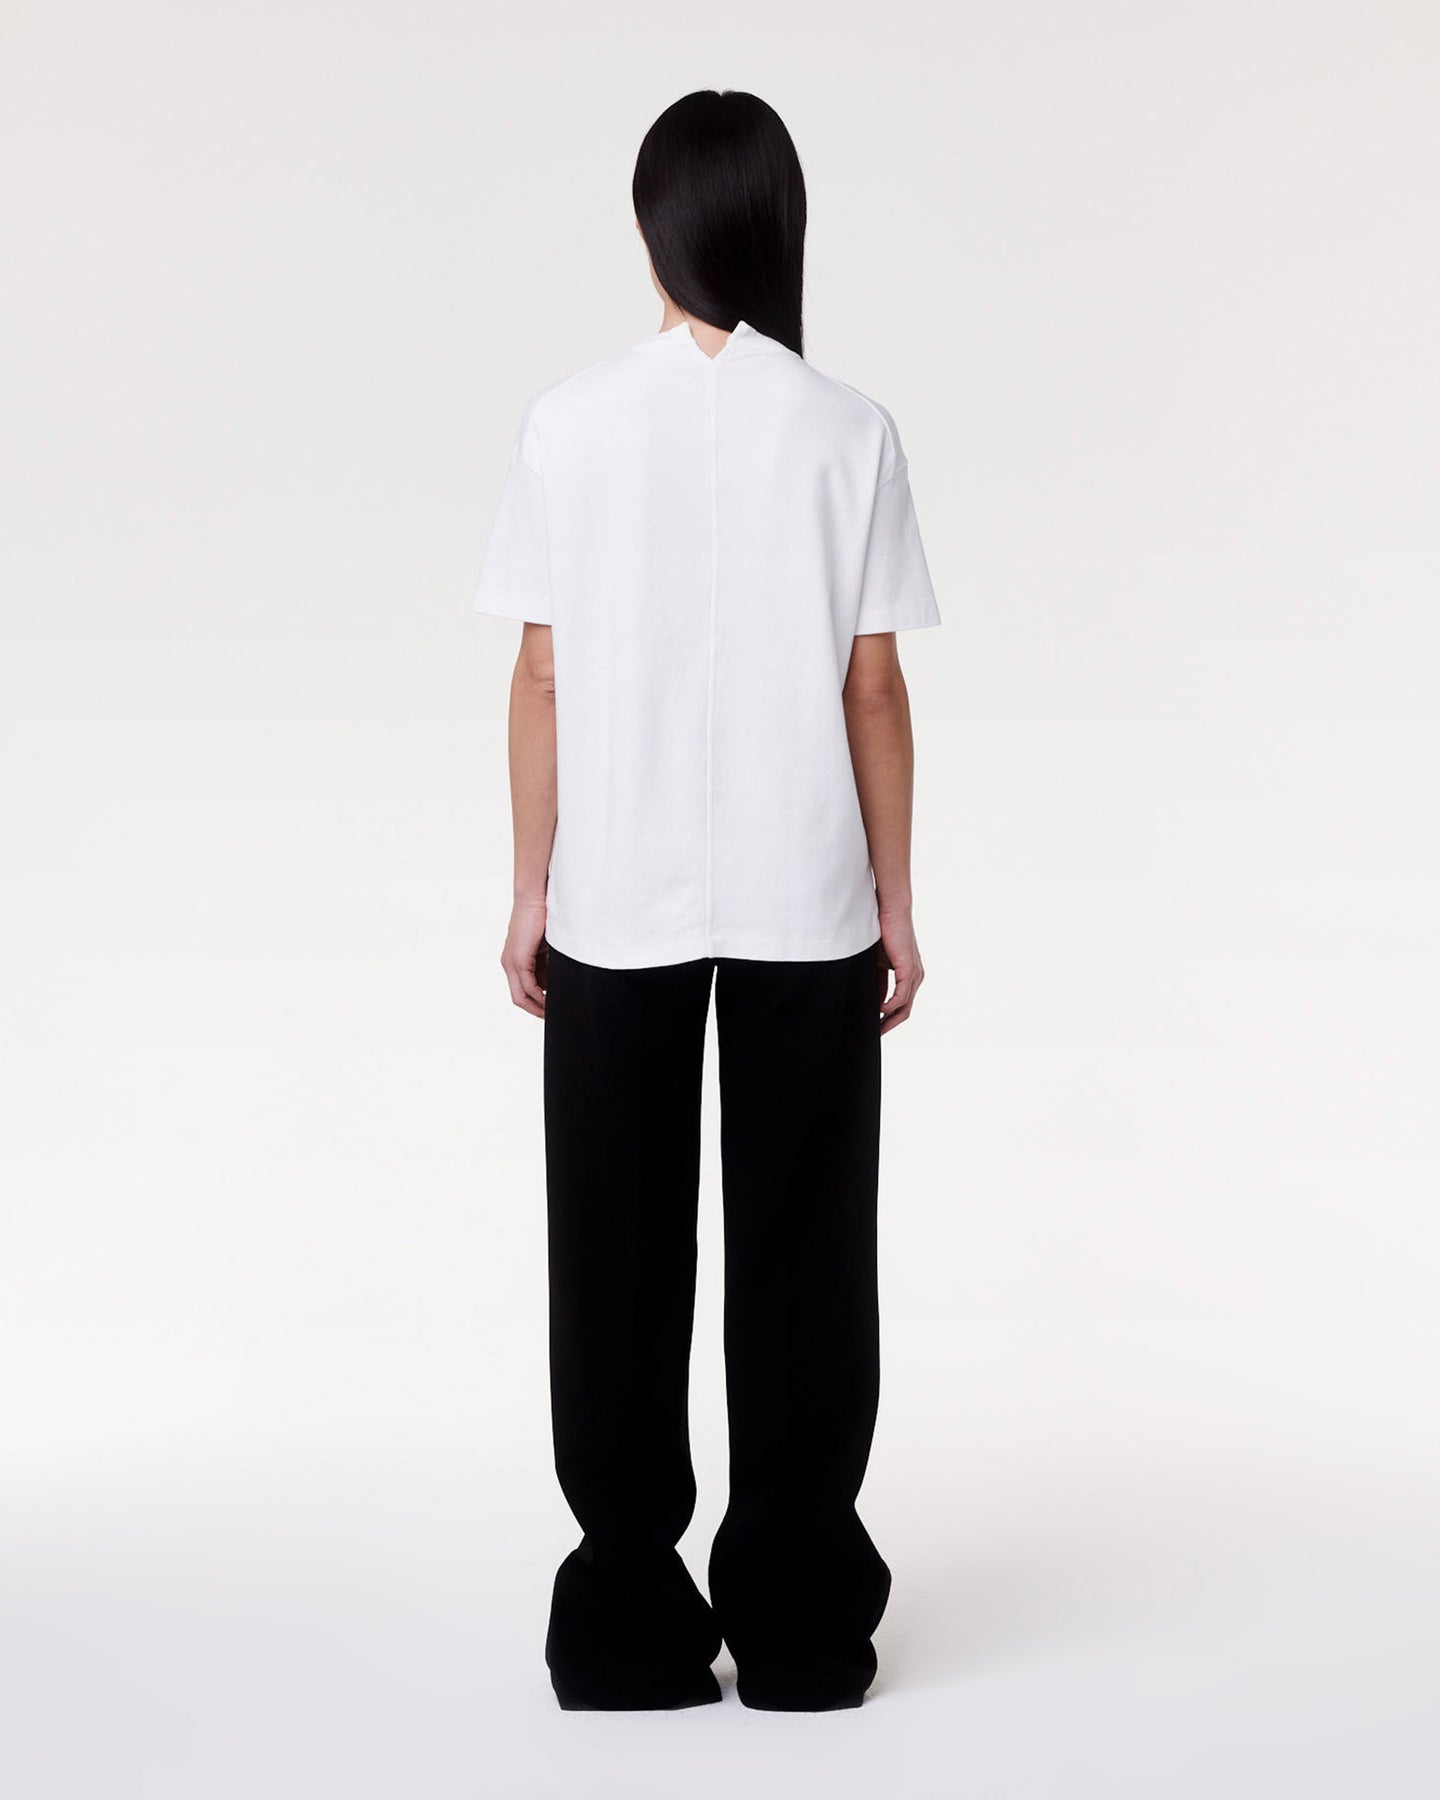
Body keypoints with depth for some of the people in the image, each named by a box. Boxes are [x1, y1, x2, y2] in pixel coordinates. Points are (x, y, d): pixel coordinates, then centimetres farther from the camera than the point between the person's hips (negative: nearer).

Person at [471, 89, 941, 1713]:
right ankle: (798, 1621, 16)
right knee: (799, 1251, 8)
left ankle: (629, 1619, 17)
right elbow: (873, 688, -3)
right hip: (805, 904, 0)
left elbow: (543, 678, -3)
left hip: (614, 906, 0)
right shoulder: (847, 433, -5)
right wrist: (896, 902, 5)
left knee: (622, 1258, 9)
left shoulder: (569, 427, -4)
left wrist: (530, 890, 5)